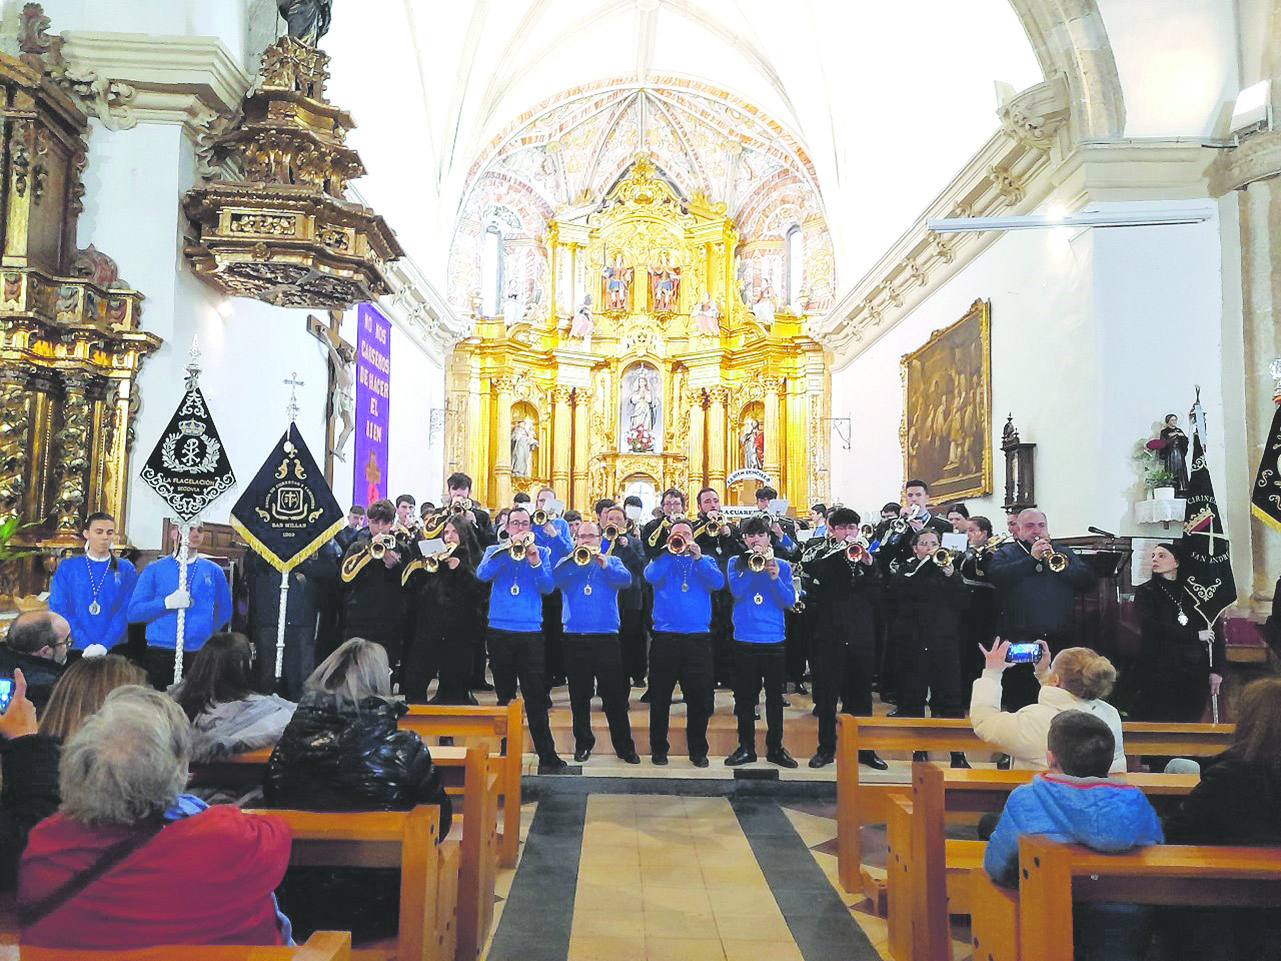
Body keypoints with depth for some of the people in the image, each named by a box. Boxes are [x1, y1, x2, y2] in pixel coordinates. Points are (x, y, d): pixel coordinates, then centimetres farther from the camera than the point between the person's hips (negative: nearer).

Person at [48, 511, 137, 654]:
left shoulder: (126, 569, 7)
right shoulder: (67, 567, 9)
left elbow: (125, 611, 0)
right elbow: (59, 608, 2)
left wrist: (105, 645, -13)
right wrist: (86, 645, -9)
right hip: (78, 648, 0)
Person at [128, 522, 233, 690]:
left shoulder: (213, 571, 11)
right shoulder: (154, 569, 7)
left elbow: (224, 612, 17)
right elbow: (134, 612, -1)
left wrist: (205, 632, 7)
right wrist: (168, 603, -13)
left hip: (200, 655, 1)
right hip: (160, 656, -1)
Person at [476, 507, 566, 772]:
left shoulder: (542, 552, 9)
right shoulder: (495, 550, 11)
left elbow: (547, 587, -4)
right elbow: (483, 574, -10)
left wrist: (534, 561, -18)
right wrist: (508, 548, -17)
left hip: (530, 632, -1)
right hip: (499, 631, 1)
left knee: (535, 696, -6)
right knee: (505, 696, 9)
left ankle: (547, 755, -3)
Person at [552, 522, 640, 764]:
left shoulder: (612, 561, 11)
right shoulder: (567, 563, 11)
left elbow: (626, 580, -8)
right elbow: (555, 579, -8)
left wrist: (605, 565, -21)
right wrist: (574, 559, -19)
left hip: (606, 639, -1)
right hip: (575, 639, 1)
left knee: (615, 696, 1)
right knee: (579, 696, 8)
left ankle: (625, 746, 9)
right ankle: (583, 744, 20)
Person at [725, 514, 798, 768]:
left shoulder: (781, 566, 7)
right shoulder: (736, 563, 6)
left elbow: (789, 600, -3)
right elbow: (737, 590, -12)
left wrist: (775, 577, -18)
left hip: (774, 640, 0)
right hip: (744, 640, 0)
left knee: (775, 697, 5)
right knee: (745, 697, 5)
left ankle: (775, 747, 17)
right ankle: (746, 747, 17)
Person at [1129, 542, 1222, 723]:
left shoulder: (1193, 592, 11)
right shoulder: (1145, 592, 5)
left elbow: (1215, 632, 8)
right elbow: (1152, 626, -11)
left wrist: (1215, 670, -1)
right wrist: (1195, 635, -8)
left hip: (1195, 673, 2)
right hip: (1159, 672, -2)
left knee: (1190, 724, 2)